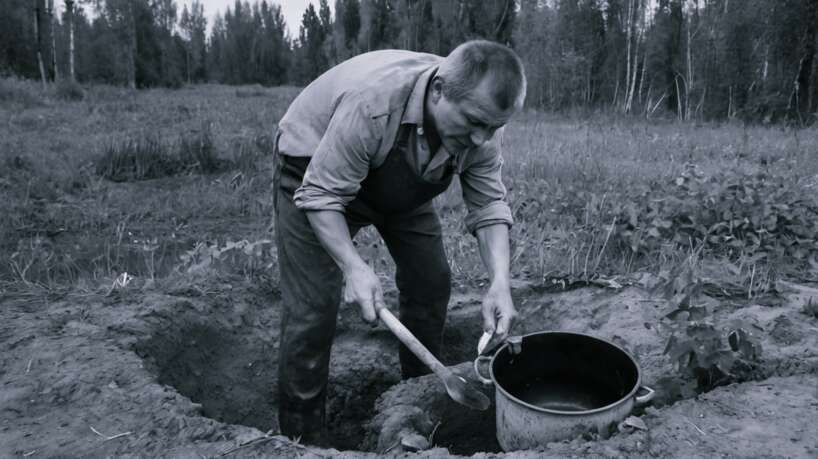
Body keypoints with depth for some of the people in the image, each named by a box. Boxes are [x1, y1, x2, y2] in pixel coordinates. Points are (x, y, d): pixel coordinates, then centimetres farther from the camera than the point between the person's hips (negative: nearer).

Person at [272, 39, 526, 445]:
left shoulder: (480, 124, -20)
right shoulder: (373, 102, -40)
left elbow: (488, 204, -17)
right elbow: (322, 196, -33)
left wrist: (499, 281, -30)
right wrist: (354, 267, -44)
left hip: (398, 181, 6)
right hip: (314, 174, -5)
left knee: (431, 280, 3)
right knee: (313, 307, -12)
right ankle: (301, 435, 4)